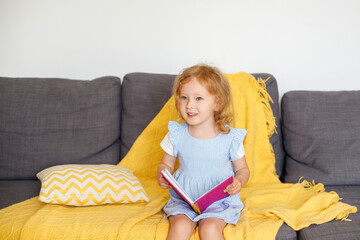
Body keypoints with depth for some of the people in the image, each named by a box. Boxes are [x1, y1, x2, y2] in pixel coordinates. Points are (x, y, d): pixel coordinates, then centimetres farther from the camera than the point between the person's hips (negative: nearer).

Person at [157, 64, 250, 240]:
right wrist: (162, 177, -14)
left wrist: (238, 182, -17)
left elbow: (242, 169, 5)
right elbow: (166, 164, 9)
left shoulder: (230, 138, -7)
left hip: (219, 201, -1)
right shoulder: (176, 134, -2)